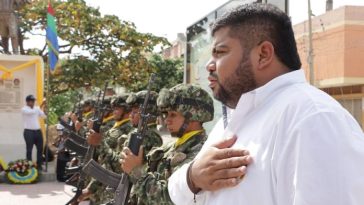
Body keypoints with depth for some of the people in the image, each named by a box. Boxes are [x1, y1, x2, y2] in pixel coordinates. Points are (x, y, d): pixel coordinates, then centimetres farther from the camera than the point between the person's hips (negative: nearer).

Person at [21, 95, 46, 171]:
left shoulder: (37, 108, 12)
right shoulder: (24, 109, -7)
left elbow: (44, 116, 8)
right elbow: (32, 112, -26)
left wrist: (44, 108, -5)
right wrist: (41, 106, -28)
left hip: (38, 131, 6)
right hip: (29, 132, -6)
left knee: (40, 148, 9)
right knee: (29, 150, -1)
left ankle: (39, 165, 19)